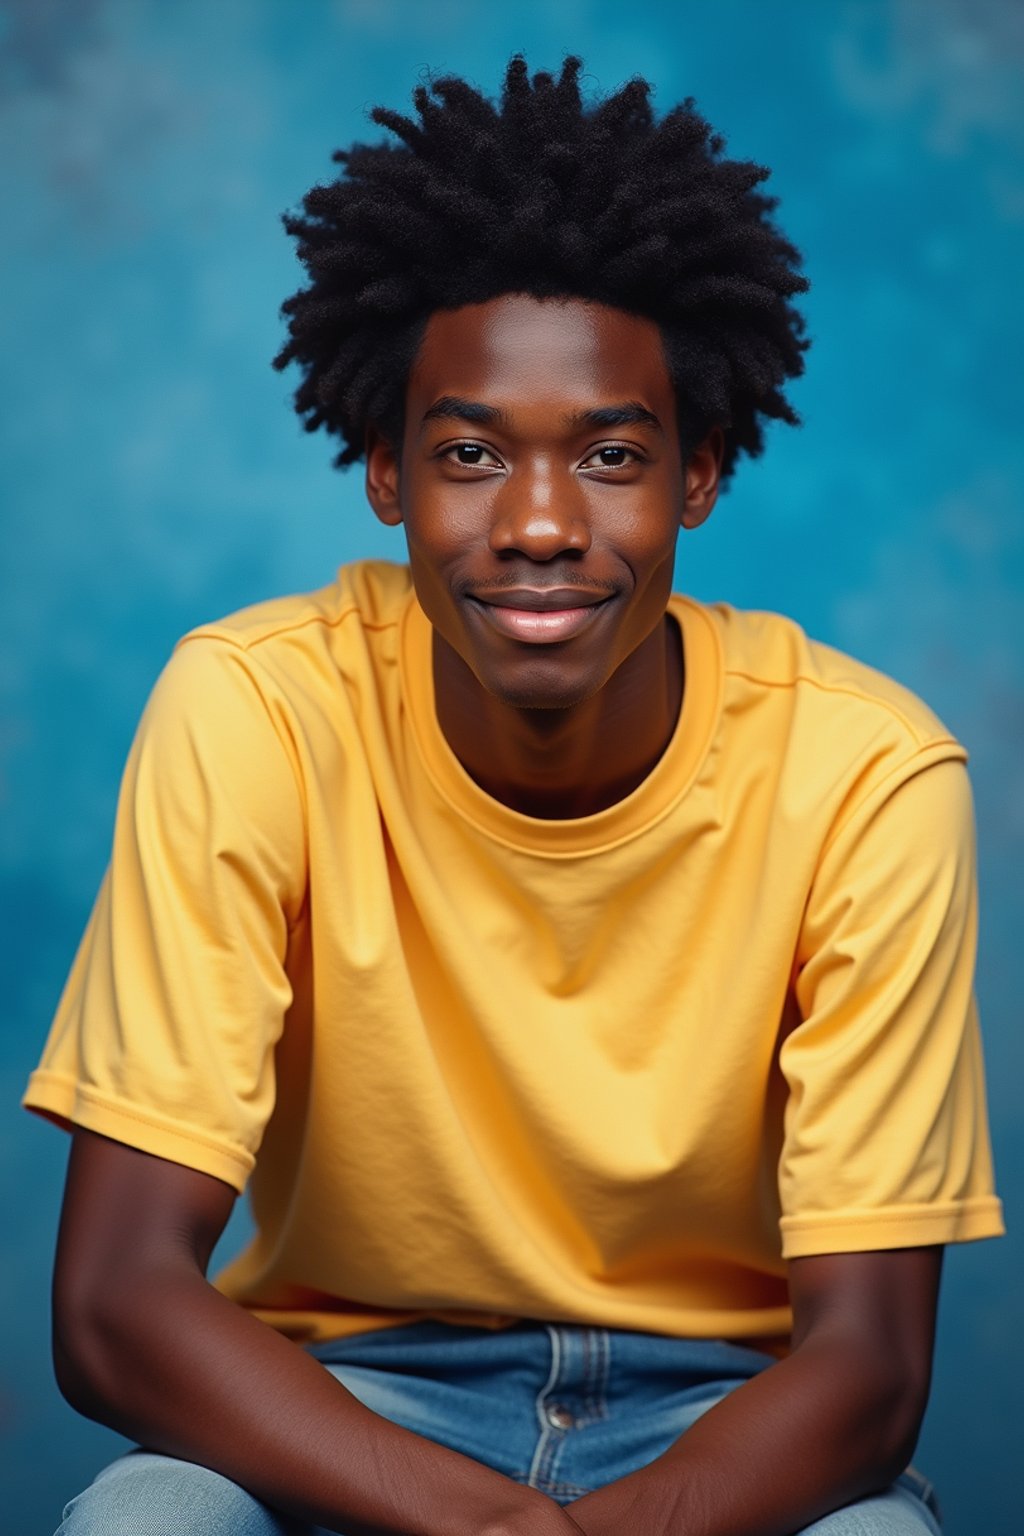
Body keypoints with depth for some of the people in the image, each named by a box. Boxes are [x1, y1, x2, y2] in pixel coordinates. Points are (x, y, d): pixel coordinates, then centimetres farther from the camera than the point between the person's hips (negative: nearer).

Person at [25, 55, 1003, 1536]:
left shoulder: (866, 773, -18)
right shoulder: (253, 714, -18)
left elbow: (865, 1357, -16)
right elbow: (116, 1299, -20)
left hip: (724, 1413, 1)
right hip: (346, 1395, 0)